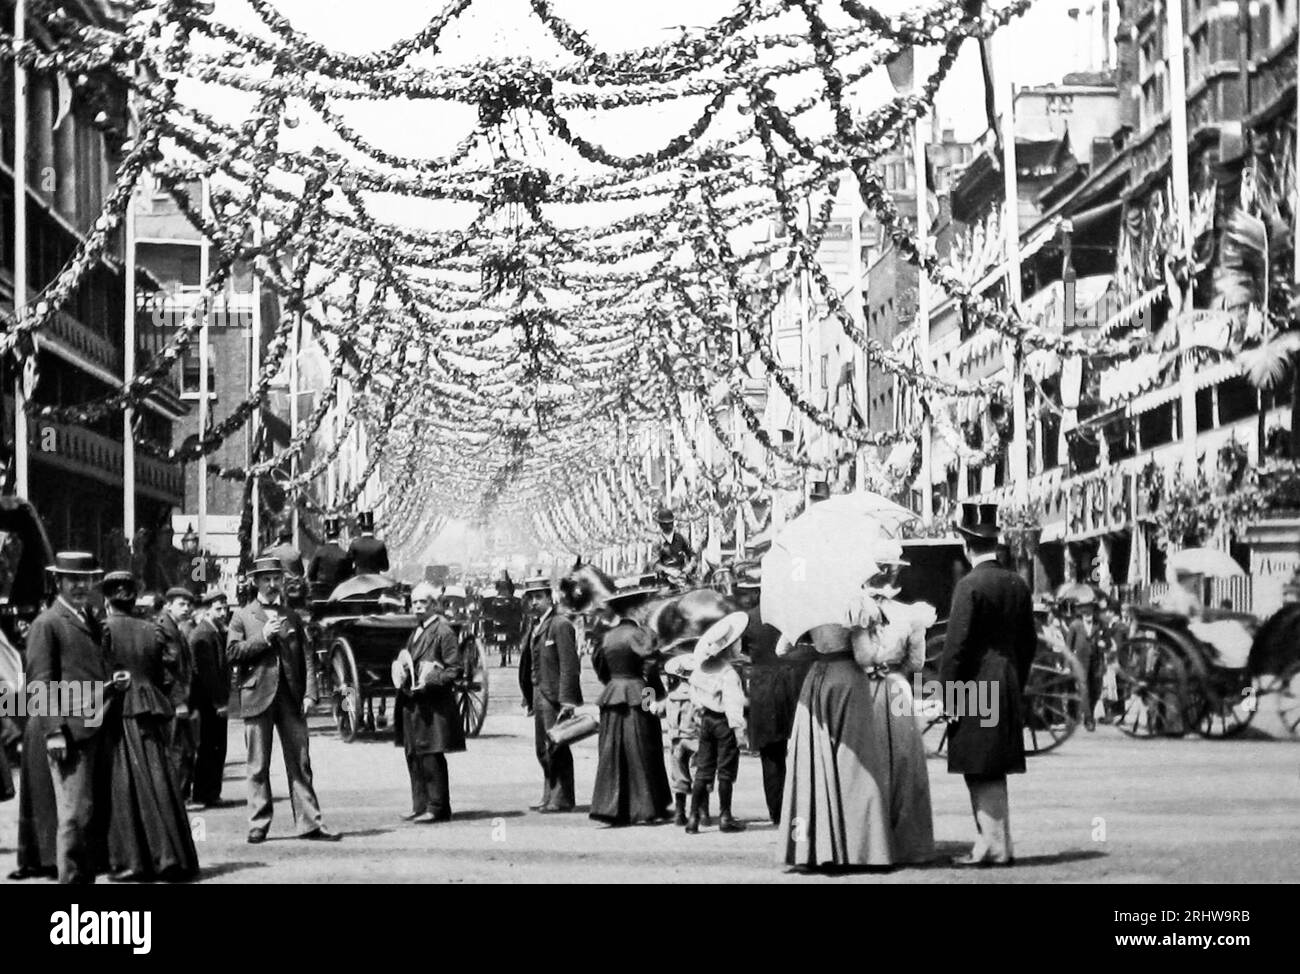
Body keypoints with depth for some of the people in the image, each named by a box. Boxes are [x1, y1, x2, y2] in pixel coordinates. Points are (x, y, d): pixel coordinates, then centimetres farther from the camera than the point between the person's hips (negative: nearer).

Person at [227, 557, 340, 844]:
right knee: (258, 766, 1)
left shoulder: (291, 616, 16)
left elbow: (306, 657, 12)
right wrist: (263, 637, -12)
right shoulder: (243, 617, 8)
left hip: (291, 697, 2)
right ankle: (258, 825, 7)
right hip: (258, 698, -2)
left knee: (300, 763, 1)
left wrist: (310, 693, 1)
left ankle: (309, 823, 3)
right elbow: (232, 653, -3)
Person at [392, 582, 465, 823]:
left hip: (432, 705, -9)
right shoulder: (417, 632, 19)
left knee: (431, 757, -7)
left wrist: (429, 682, -22)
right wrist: (402, 675, 9)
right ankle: (420, 806, 17)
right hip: (412, 704, 9)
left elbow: (455, 670, -12)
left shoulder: (443, 632, -8)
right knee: (413, 756, 10)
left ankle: (437, 809, -1)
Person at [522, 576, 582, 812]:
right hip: (540, 695, 9)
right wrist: (530, 699, 14)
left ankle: (562, 799, -1)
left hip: (555, 696, -9)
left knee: (556, 748, -6)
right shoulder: (536, 626, 16)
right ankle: (549, 797, 15)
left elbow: (569, 665, -15)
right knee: (543, 750, 10)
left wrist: (567, 700, -20)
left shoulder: (560, 624, -11)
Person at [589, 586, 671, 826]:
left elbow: (598, 664, 16)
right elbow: (650, 666, -19)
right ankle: (649, 808, 8)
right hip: (637, 697, -5)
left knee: (612, 754, 7)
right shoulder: (638, 634, -11)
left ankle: (609, 807, 3)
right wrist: (660, 693, -11)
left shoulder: (607, 635, 8)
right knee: (641, 754, 2)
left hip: (612, 694, 5)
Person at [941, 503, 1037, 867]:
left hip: (976, 688, -8)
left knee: (981, 772, -1)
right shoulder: (1018, 584, 8)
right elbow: (1029, 642, 14)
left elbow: (956, 645, -15)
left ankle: (995, 847, 0)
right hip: (1008, 689, 8)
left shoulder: (970, 586, -13)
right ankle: (994, 843, 20)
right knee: (992, 773, 15)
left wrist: (949, 696, -11)